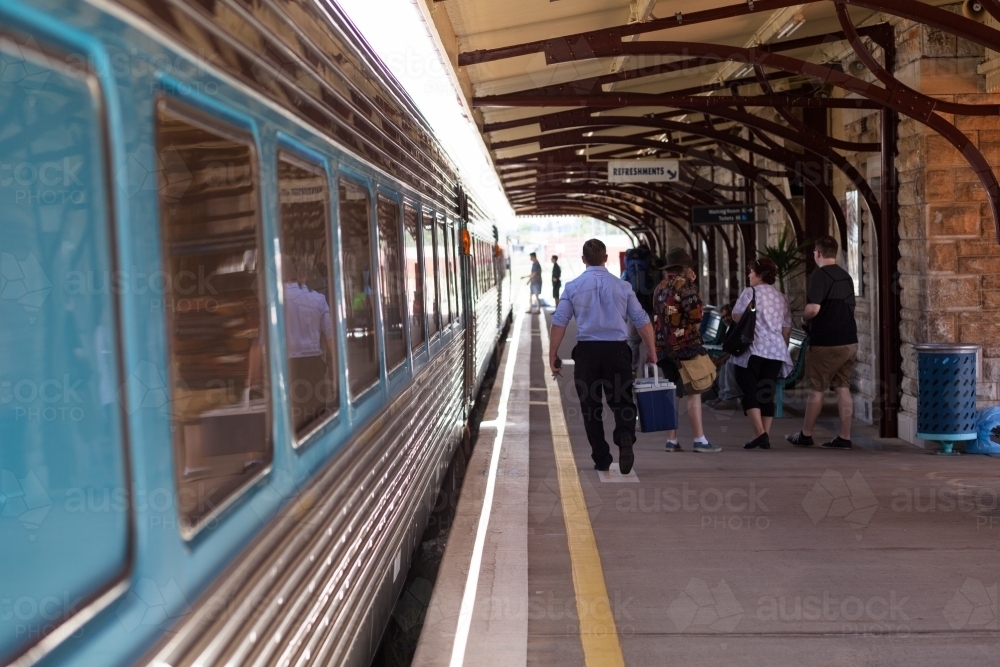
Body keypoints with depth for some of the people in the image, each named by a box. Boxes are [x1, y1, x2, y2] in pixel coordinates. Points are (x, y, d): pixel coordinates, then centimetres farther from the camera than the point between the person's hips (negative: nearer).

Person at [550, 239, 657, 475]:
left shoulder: (573, 286, 3)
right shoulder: (622, 286, 5)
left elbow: (559, 322, -1)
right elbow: (643, 321, 3)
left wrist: (553, 356, 3)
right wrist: (652, 352, 11)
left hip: (587, 350, 0)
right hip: (617, 350, 0)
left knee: (591, 407, 11)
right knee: (622, 402, 9)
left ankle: (601, 459, 14)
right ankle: (625, 439, -19)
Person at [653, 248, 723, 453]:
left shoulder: (660, 288, 14)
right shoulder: (685, 286, -8)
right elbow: (696, 317, -13)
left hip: (663, 348, 8)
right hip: (686, 346, -8)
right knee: (693, 394, -6)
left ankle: (671, 440, 13)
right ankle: (700, 440, -7)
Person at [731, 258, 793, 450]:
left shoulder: (751, 292, -4)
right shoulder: (781, 297, 14)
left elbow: (737, 316, -9)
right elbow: (787, 328, 15)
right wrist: (782, 348, 25)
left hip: (753, 349, -5)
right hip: (776, 350, 5)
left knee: (749, 390, -1)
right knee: (767, 393, 9)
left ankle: (759, 432, -13)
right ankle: (765, 436, 7)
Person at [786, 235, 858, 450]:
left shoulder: (820, 274, -12)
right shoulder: (846, 276, 13)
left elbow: (813, 308, -23)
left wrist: (804, 320, -2)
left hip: (826, 343, -7)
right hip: (849, 341, 7)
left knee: (816, 389, 3)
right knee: (843, 387, 8)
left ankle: (805, 435, 13)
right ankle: (844, 437, 7)